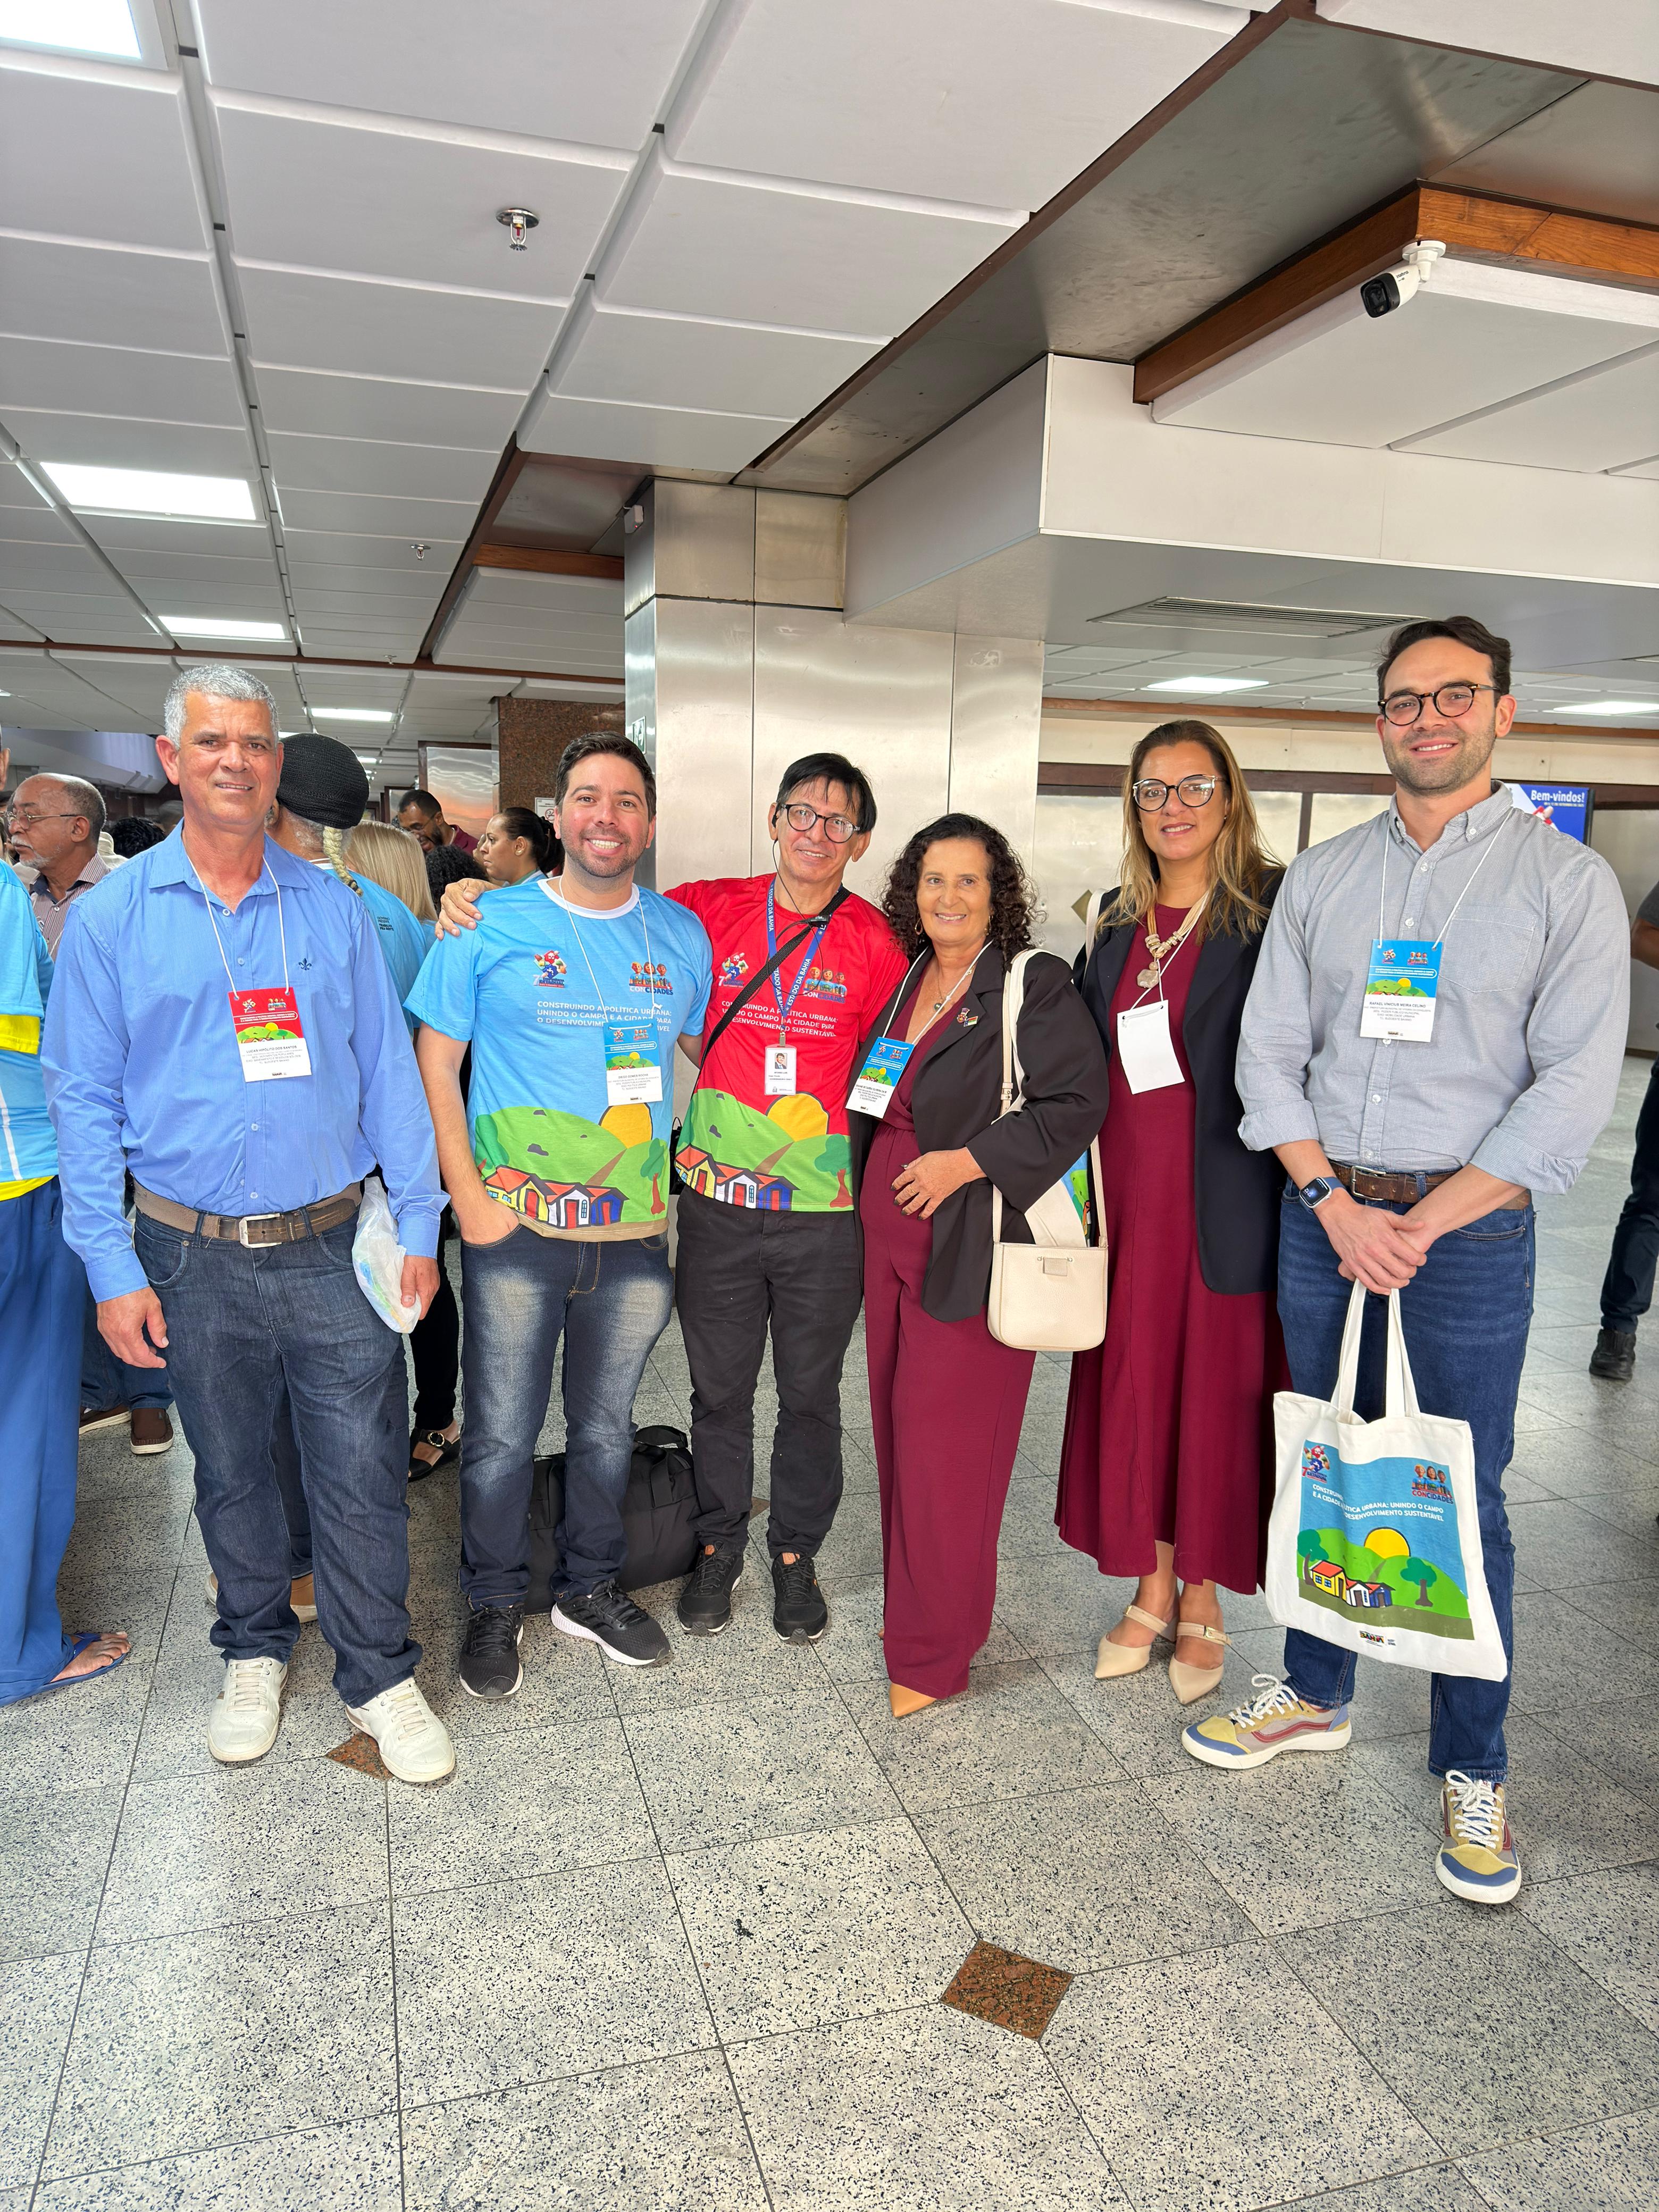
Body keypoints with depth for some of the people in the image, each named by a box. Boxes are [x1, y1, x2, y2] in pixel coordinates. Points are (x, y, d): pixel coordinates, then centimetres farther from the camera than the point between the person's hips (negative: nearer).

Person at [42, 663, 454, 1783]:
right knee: (231, 1471, 17)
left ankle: (380, 1673, 23)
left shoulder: (335, 906, 3)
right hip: (196, 1259, 0)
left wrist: (419, 1223, -1)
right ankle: (256, 1651, 39)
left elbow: (388, 1069, 3)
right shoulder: (110, 917, 0)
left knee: (362, 1473, 4)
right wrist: (113, 1267, -6)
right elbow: (82, 1098, 0)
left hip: (334, 1250, 0)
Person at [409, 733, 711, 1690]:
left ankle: (592, 1586, 38)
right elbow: (435, 1058, -2)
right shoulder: (492, 924, -3)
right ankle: (495, 1603, 31)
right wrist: (467, 1192, -9)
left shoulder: (682, 934, 6)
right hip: (514, 1229, -2)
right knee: (502, 1435, 8)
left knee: (607, 1428, 17)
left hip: (636, 1233, 3)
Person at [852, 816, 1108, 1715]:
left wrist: (968, 1162, -20)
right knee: (899, 1429, 14)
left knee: (944, 1445, -2)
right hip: (889, 1238, 7)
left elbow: (1077, 1101, -16)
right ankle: (913, 1601, 33)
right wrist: (877, 1186, 11)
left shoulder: (1036, 985, -8)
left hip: (971, 1251, -7)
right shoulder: (900, 982, 13)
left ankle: (932, 1652, 13)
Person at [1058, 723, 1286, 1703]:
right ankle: (1152, 1589, 30)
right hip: (1127, 1191, 5)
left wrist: (1301, 1190, -17)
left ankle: (1201, 1602, 26)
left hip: (1225, 1201, -5)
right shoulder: (1121, 919, 11)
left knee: (1216, 1388, 7)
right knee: (1132, 1389, 12)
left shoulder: (1274, 908, -7)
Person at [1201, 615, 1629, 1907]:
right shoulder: (1320, 877, 7)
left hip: (1469, 1232, -3)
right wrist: (1334, 1202, -9)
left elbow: (1575, 1090, -9)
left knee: (1461, 1500, 5)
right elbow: (1269, 1054, 4)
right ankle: (1316, 1694, 34)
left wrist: (1422, 1225, -14)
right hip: (1321, 1215, 3)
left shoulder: (1568, 881, -3)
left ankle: (1472, 1773, 23)